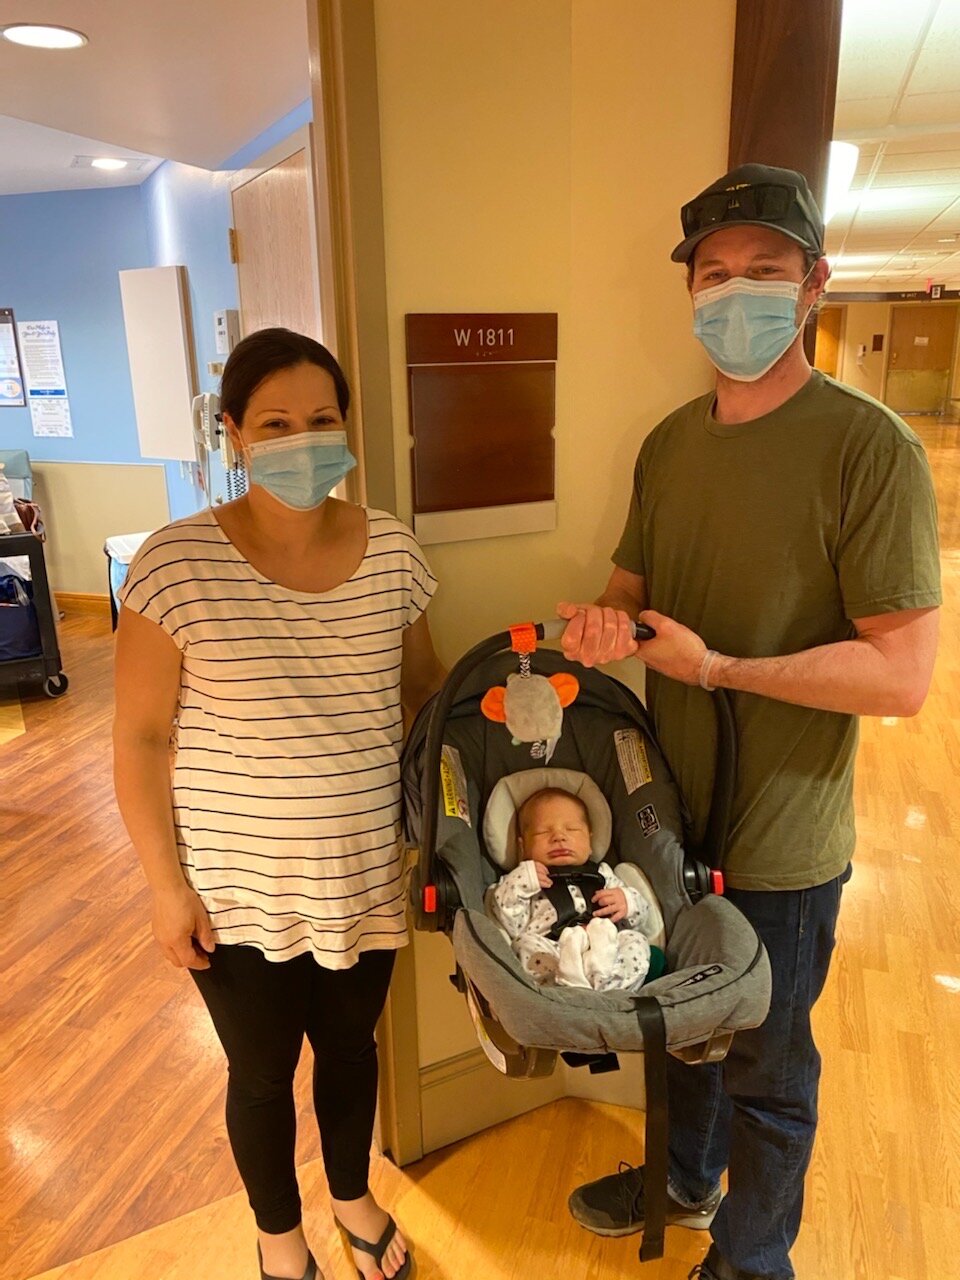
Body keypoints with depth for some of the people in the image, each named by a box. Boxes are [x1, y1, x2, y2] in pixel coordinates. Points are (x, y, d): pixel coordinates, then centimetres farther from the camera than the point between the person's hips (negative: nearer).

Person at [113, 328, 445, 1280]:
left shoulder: (390, 548, -6)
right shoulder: (177, 564, -16)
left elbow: (424, 686, 7)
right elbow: (140, 738, -10)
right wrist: (166, 883, -8)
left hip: (365, 873, 3)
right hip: (237, 889, -2)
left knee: (350, 1044, 25)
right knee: (262, 1071, 19)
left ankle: (353, 1195, 56)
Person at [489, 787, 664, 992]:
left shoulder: (601, 875, 31)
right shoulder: (526, 882, 26)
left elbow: (641, 919, 26)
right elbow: (510, 926, 9)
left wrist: (627, 902, 4)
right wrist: (518, 885, -2)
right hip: (551, 961, -2)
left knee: (636, 942, -23)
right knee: (526, 945, -28)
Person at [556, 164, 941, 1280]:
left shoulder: (869, 451, -19)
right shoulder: (668, 445, 3)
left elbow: (900, 676, -23)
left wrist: (717, 666, -24)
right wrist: (602, 623, -13)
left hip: (779, 846, -6)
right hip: (667, 812, 6)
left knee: (765, 1070, 18)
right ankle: (685, 1177, 56)